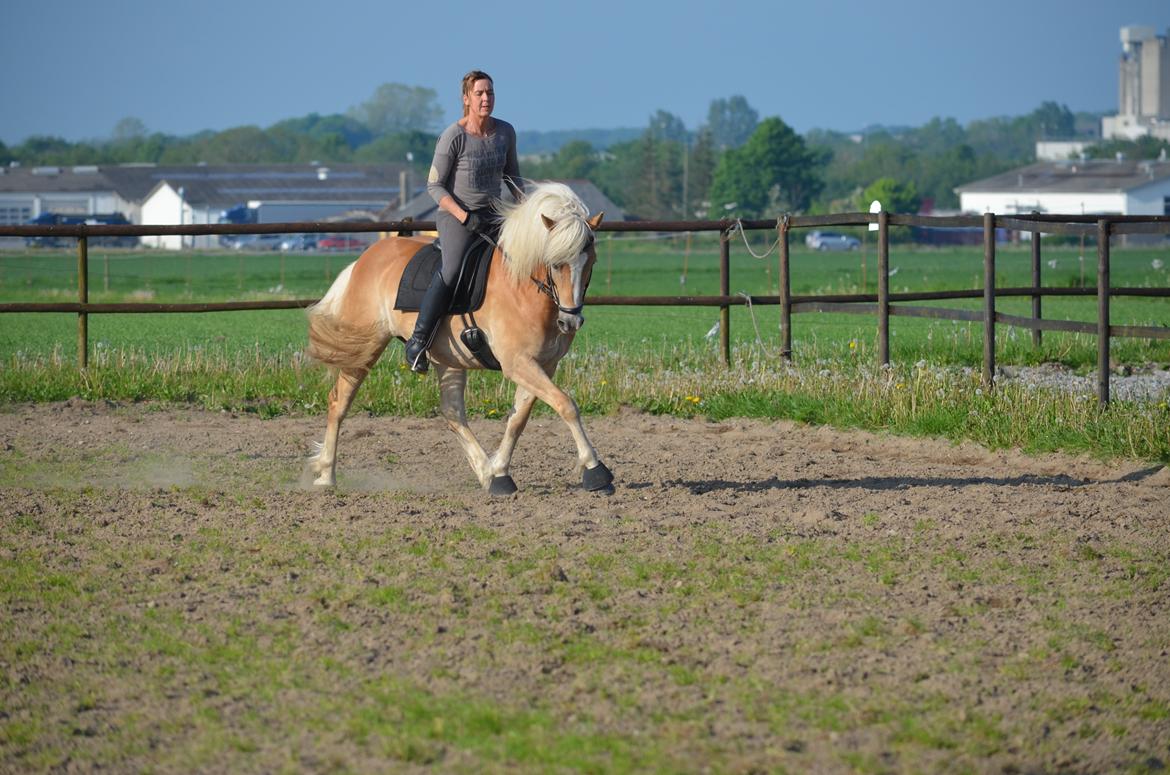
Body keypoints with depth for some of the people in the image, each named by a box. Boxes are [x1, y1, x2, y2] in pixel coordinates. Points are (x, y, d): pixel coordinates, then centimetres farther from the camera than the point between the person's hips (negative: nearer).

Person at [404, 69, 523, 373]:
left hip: (492, 216, 7)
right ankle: (418, 340, -25)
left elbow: (512, 176, 19)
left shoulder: (505, 132, 5)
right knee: (452, 269, -29)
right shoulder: (453, 137, -12)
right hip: (455, 215, -7)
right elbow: (434, 186, -10)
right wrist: (465, 217, -19)